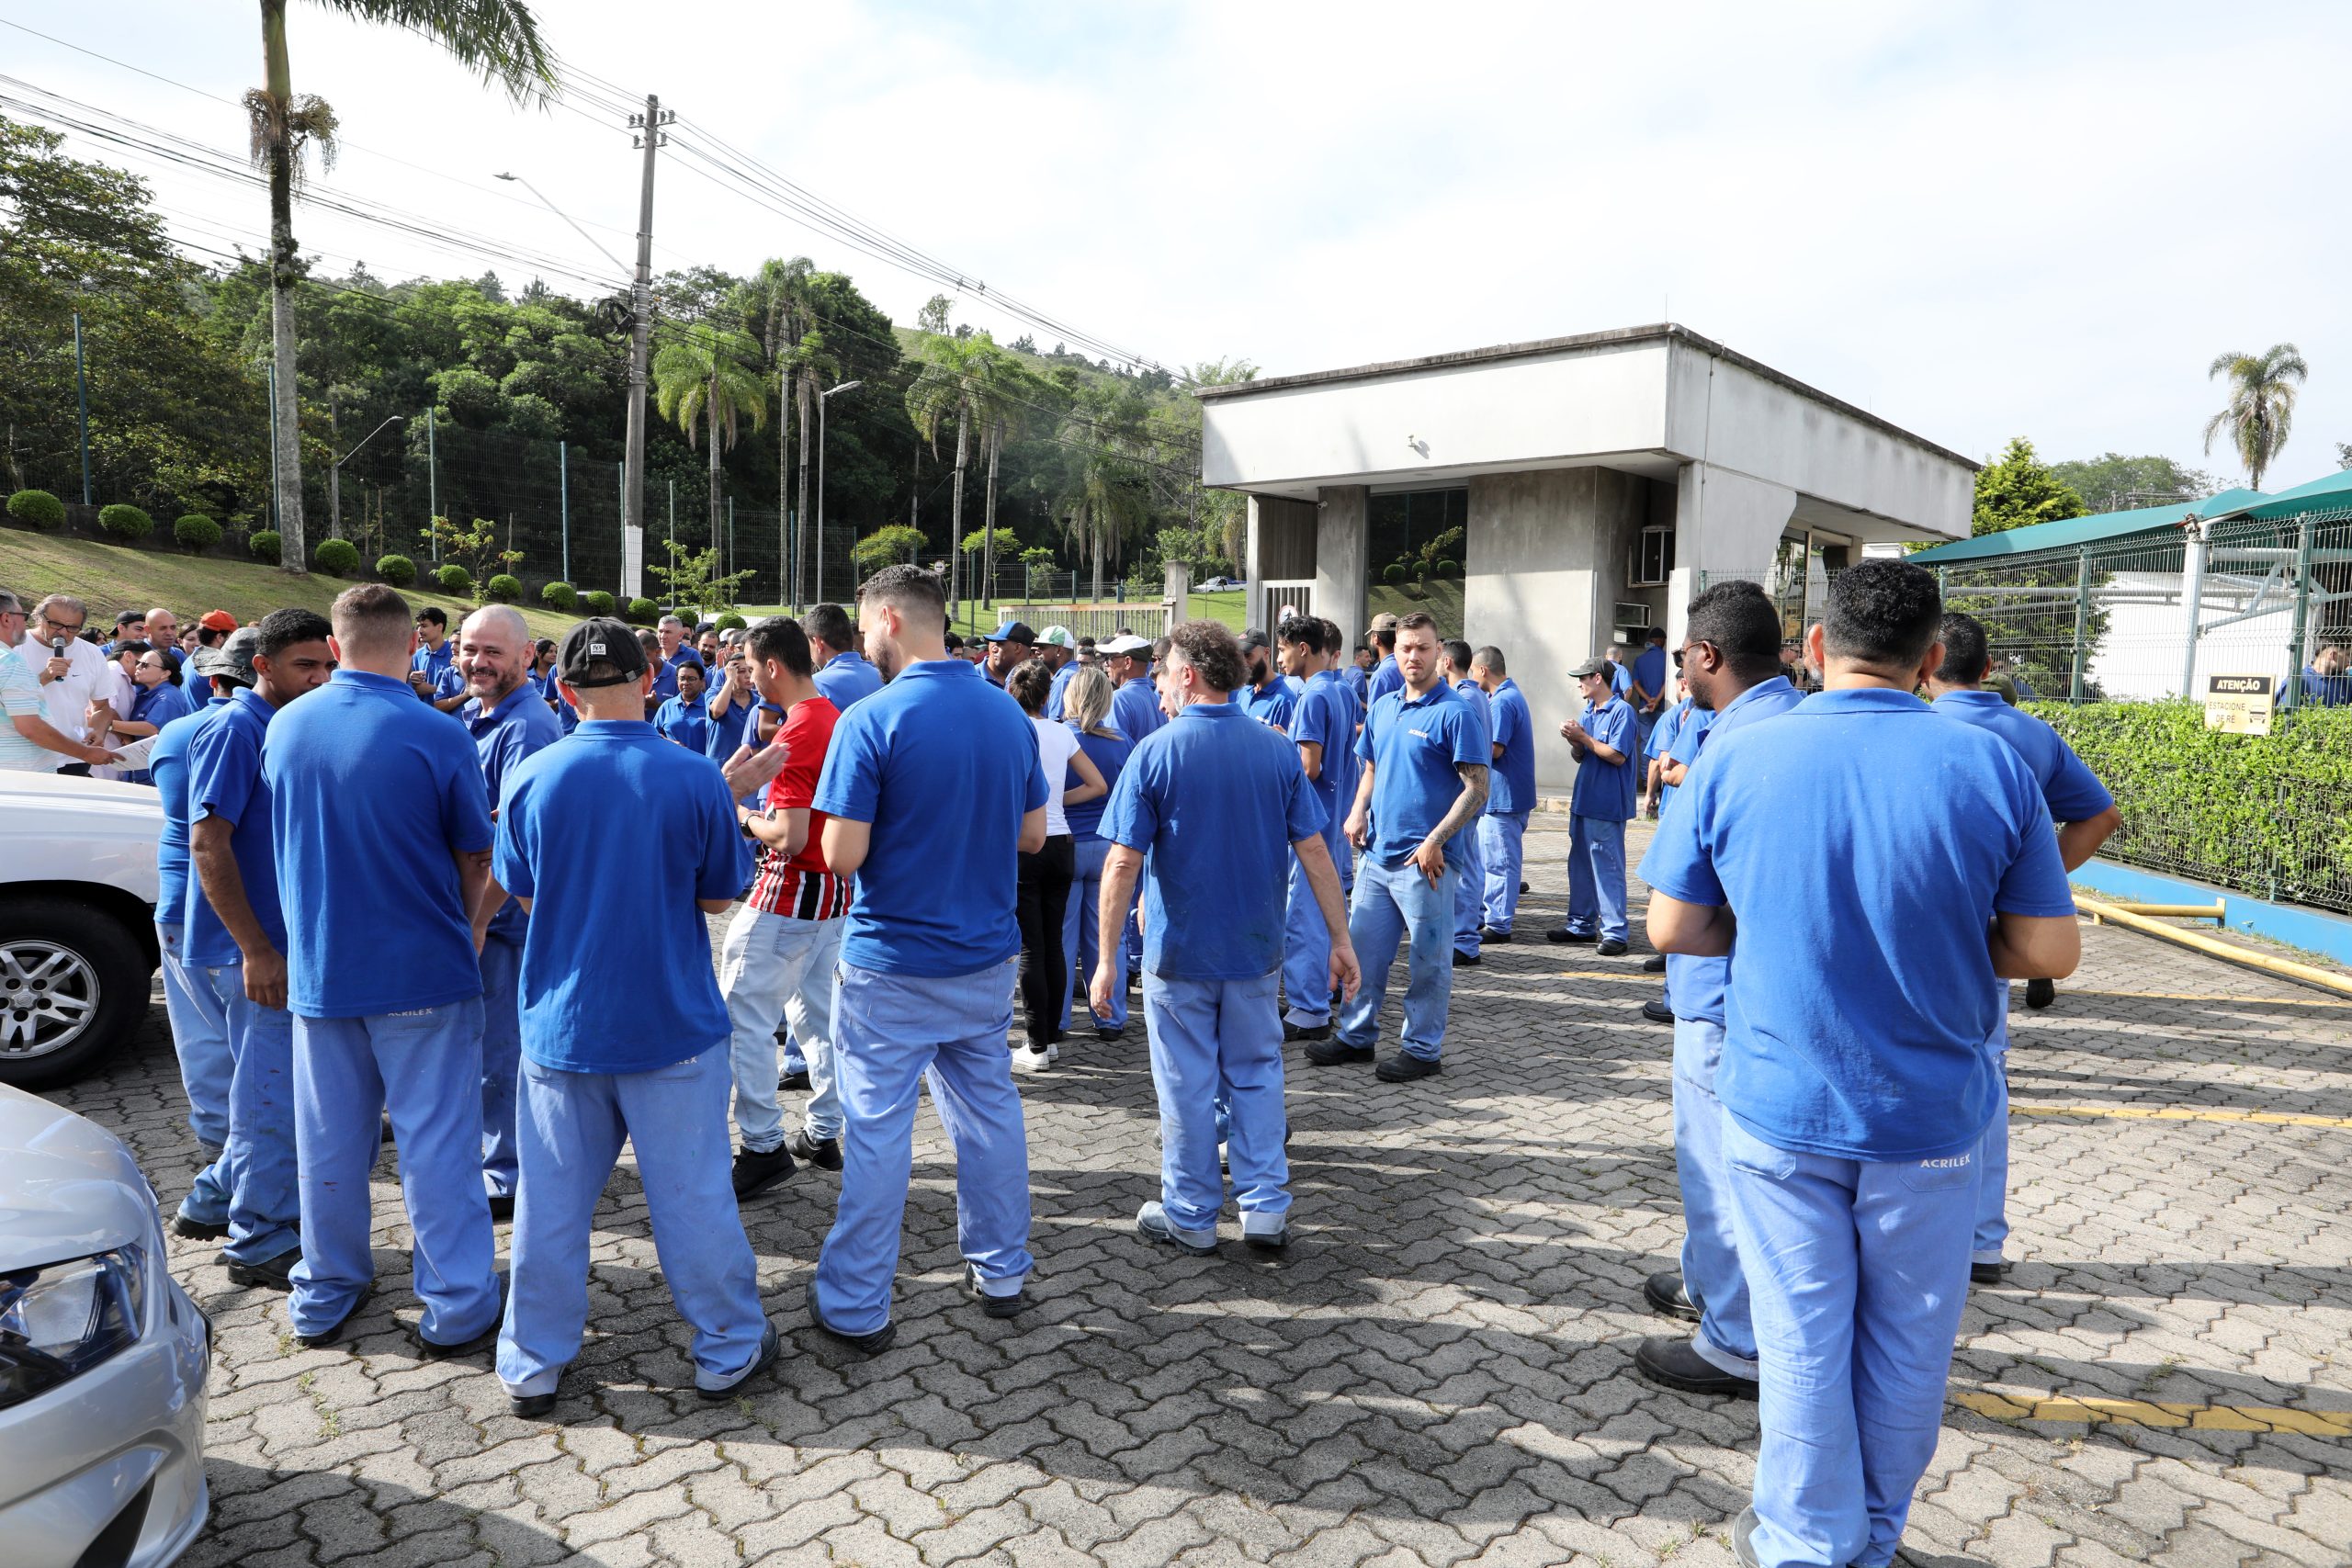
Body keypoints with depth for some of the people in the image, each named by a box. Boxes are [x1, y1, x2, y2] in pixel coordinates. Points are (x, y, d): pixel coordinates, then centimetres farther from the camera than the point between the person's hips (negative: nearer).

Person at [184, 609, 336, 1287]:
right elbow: (207, 843, -20)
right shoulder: (235, 730, -15)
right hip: (260, 948, -8)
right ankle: (263, 1244, 14)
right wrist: (256, 950, -22)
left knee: (268, 1089, 19)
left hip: (289, 940, 8)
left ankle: (227, 1192, 35)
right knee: (275, 1094, 1)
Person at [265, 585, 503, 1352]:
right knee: (437, 1139, 5)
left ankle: (324, 1297, 31)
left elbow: (287, 840, 12)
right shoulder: (436, 736, -17)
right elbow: (476, 860, -7)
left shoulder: (285, 727, -1)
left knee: (329, 1140, 16)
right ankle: (457, 1307, 13)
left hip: (318, 967, 5)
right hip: (423, 972, -4)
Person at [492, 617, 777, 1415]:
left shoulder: (530, 778, -8)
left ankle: (534, 1367, 28)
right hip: (673, 1023, -2)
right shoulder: (698, 779, -13)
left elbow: (522, 893, 5)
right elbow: (719, 897, -2)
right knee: (691, 1194, 9)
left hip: (562, 1025, 2)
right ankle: (728, 1350, 24)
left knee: (551, 1199, 14)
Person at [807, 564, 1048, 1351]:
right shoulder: (1008, 713, 2)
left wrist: (891, 827, 2)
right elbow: (1032, 834, 8)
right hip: (986, 957, 5)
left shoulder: (872, 720, -16)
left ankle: (856, 1307, 18)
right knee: (989, 1110, 17)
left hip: (891, 965, -5)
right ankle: (1002, 1274, 31)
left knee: (877, 1130, 5)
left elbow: (841, 855, -17)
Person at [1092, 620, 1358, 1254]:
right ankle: (1265, 1209, 20)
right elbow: (1314, 852, -3)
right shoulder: (1278, 750, -3)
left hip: (1179, 952, -3)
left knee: (1187, 1084, 9)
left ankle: (1190, 1216, 22)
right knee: (1256, 1075, 16)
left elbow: (1122, 864, -15)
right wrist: (1340, 940, 3)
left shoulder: (1155, 753, -12)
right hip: (1255, 948, 3)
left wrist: (1106, 958, -10)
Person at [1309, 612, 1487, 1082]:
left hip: (1426, 861, -7)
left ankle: (1423, 1048, 18)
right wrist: (1357, 813, 3)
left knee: (1427, 958, 5)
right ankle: (1356, 1035, 28)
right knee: (1363, 948, 14)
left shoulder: (1456, 712, -10)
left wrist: (1435, 841, -18)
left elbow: (1477, 788, -13)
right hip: (1377, 852, 7)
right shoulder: (1383, 708, 11)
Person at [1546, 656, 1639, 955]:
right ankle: (1582, 924, 24)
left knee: (1608, 868, -6)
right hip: (1583, 800, 9)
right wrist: (1574, 742, -4)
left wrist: (1583, 737, -15)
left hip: (1607, 805, -9)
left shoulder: (1622, 711, -10)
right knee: (1580, 864, 14)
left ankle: (1614, 932, -2)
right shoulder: (1587, 712, 15)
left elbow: (1617, 756, -17)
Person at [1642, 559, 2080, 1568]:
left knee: (1805, 1338, 14)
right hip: (1930, 1114, 1)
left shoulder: (1734, 757, -11)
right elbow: (2049, 951, -6)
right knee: (1908, 1342, 20)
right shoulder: (1991, 765, -11)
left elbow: (1673, 928, -6)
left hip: (1781, 1109, -1)